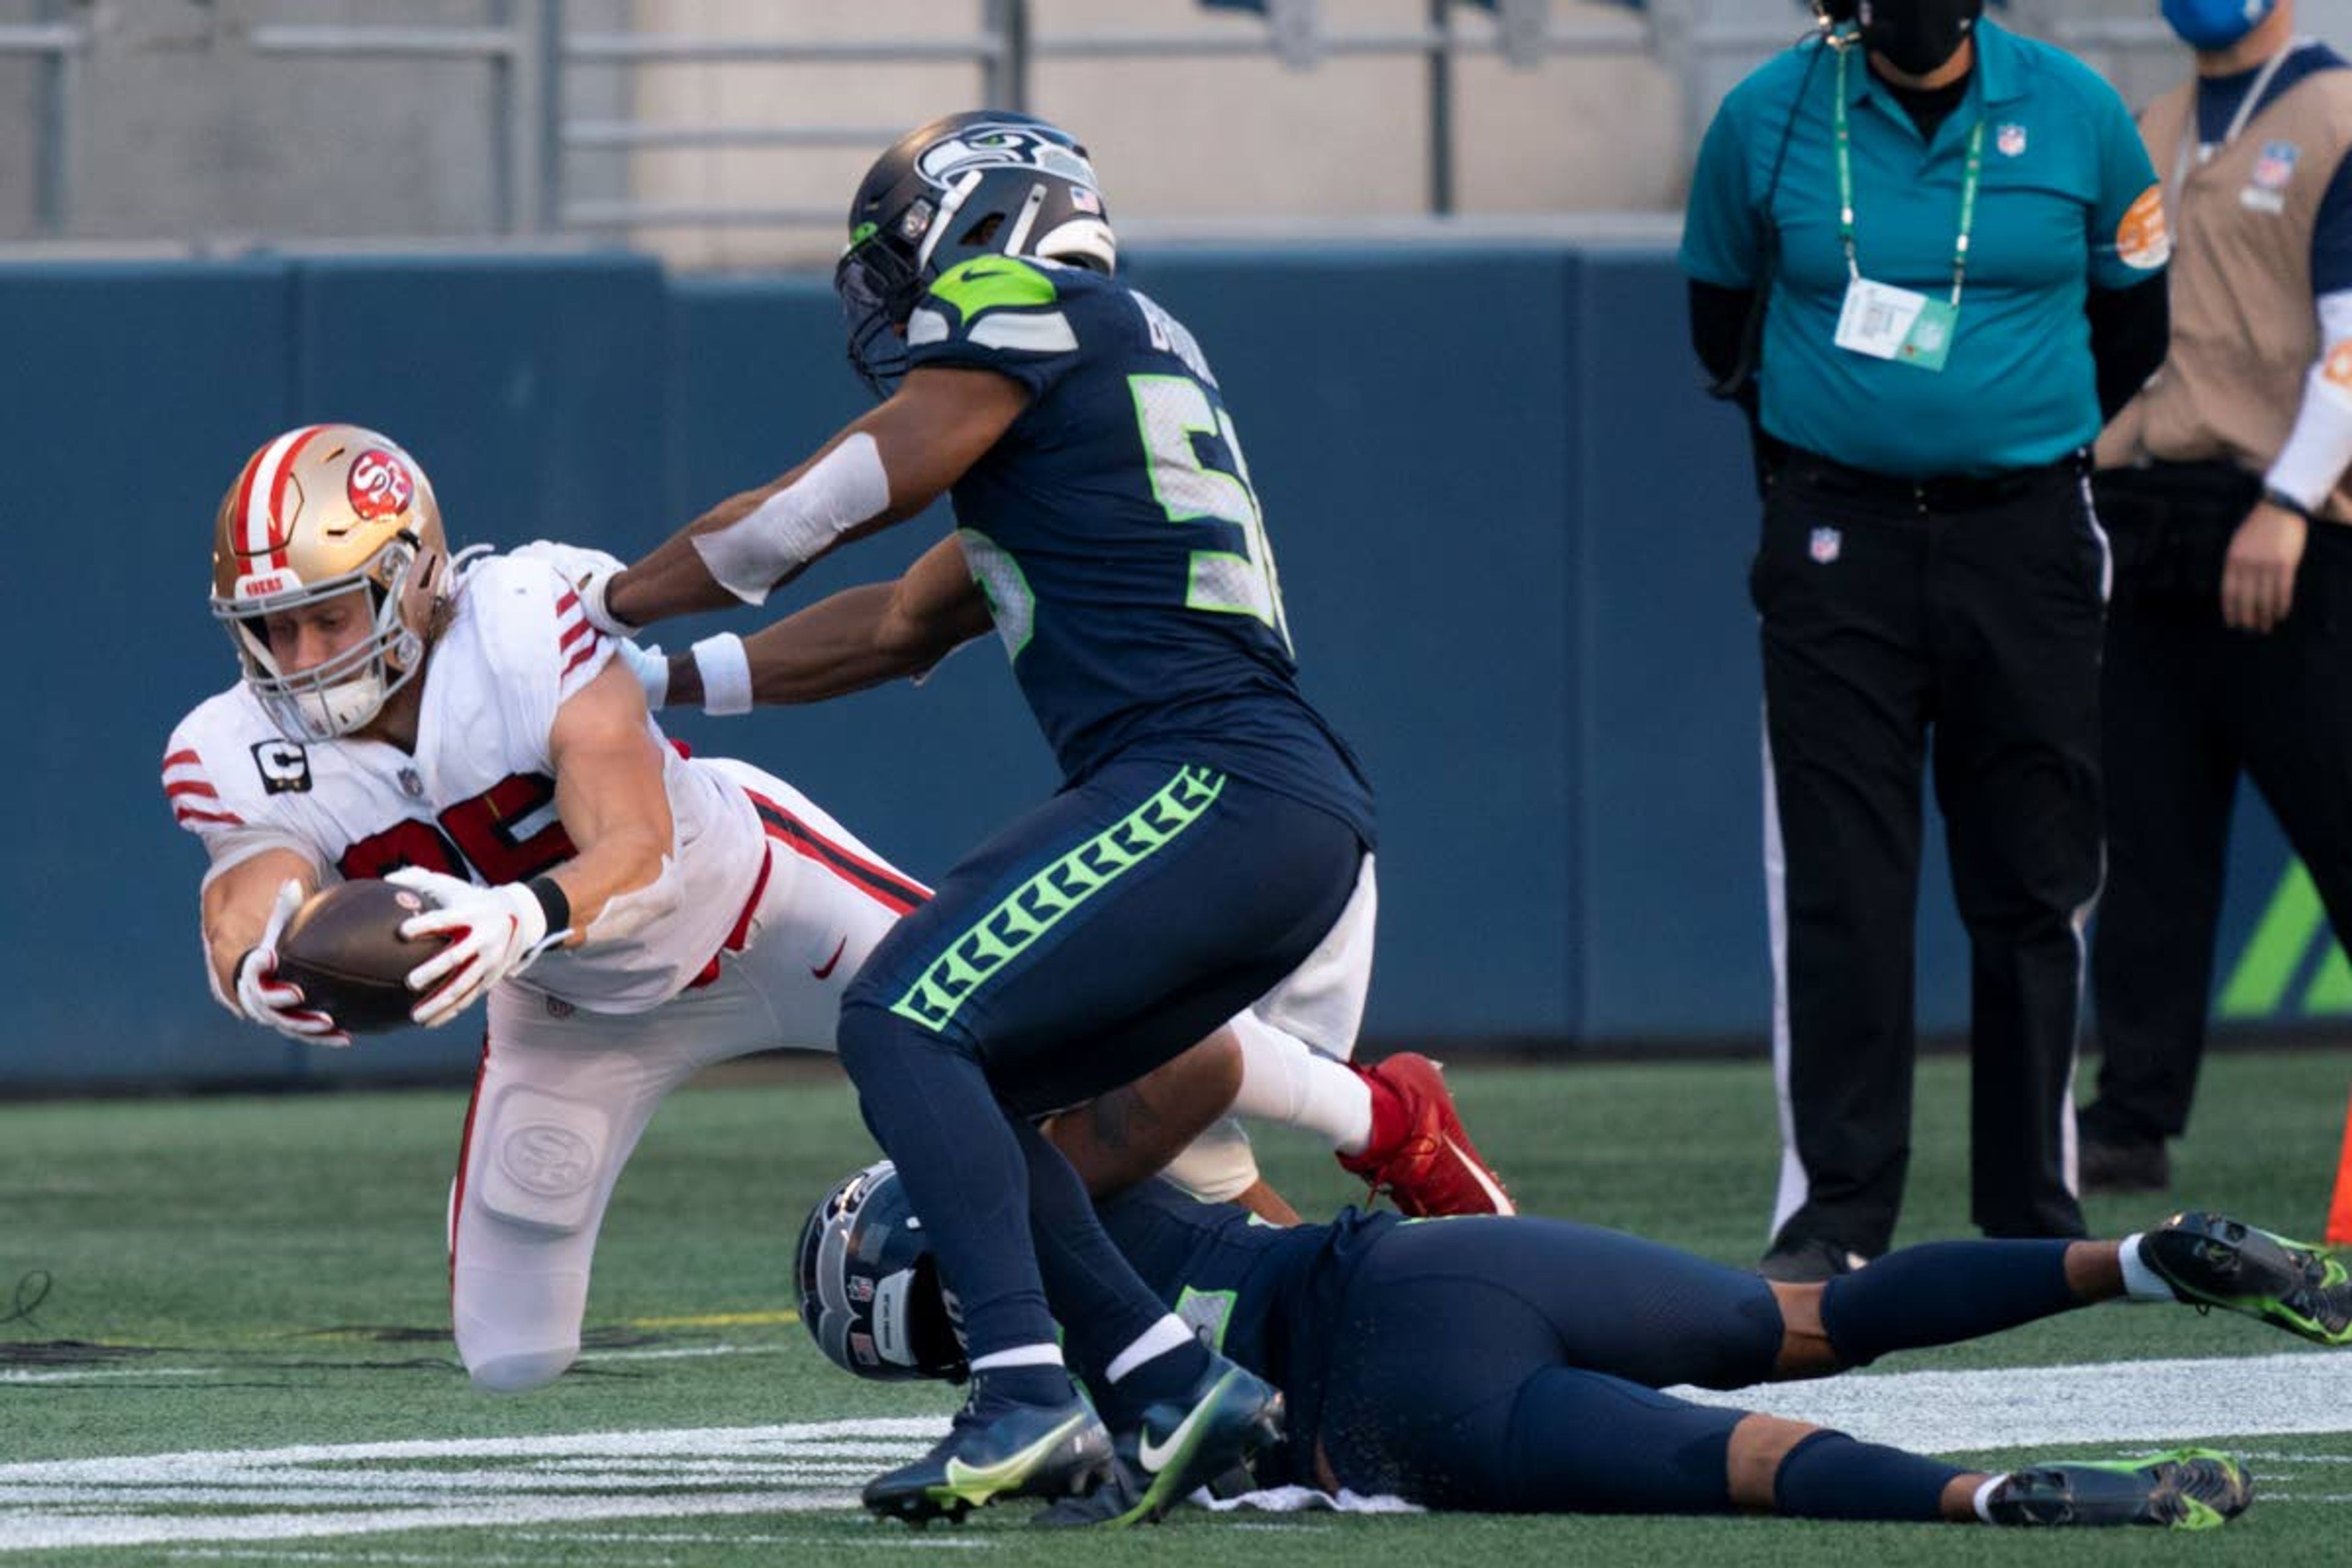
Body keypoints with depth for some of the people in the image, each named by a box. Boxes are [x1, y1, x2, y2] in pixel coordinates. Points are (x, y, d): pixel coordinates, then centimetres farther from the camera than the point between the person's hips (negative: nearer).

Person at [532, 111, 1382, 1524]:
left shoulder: (1026, 314, 0)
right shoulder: (1128, 357, 28)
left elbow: (799, 523, 5)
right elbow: (901, 627, 35)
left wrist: (605, 606, 20)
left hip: (1217, 786, -9)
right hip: (1304, 824, 9)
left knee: (905, 1023, -14)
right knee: (965, 1094, 11)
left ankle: (1029, 1395, -25)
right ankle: (1179, 1391, 3)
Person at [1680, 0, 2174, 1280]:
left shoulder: (2075, 115, 1)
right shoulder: (1766, 119, 0)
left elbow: (2133, 327, 13)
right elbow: (1721, 324, 14)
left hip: (2026, 543, 1)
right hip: (1837, 548, -1)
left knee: (2030, 887, 4)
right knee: (1840, 891, -4)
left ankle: (2032, 1215, 12)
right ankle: (1836, 1213, 0)